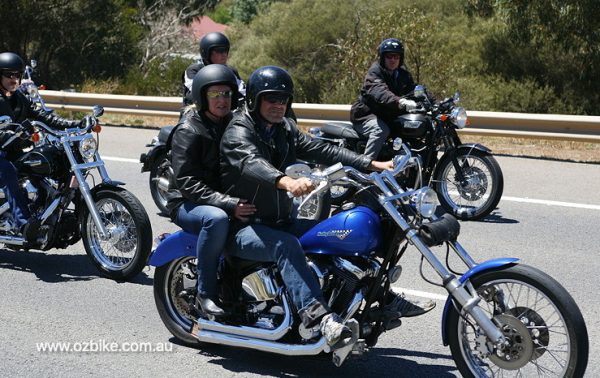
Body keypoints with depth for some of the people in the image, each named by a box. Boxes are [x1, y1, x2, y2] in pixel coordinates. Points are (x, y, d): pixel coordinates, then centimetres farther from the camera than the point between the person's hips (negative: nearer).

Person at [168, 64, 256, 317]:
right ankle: (206, 293, -25)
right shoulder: (188, 130, -9)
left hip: (231, 199, 7)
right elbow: (186, 181, -18)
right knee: (217, 218, -40)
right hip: (189, 204, -6)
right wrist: (228, 204, -31)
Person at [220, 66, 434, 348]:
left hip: (279, 222, 8)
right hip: (243, 228, -7)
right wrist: (287, 182, -53)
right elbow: (251, 163, -32)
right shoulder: (239, 132, -10)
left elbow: (321, 150, 5)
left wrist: (371, 164, -7)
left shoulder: (284, 129, 14)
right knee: (286, 244, -37)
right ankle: (316, 315, -50)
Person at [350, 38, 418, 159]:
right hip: (366, 115, -7)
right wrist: (401, 102, -51)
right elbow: (379, 92, -34)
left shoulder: (403, 75, 11)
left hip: (390, 117, 7)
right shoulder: (375, 72, -14)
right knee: (381, 130, -35)